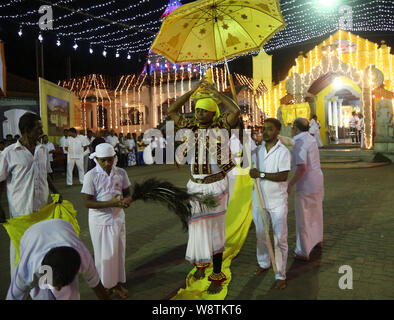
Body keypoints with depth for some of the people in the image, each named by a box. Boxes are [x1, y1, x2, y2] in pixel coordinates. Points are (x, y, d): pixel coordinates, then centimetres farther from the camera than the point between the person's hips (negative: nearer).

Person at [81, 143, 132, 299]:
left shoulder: (121, 173, -2)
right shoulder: (91, 176, -14)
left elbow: (127, 192, 8)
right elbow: (87, 202, -17)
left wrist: (127, 199, -17)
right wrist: (110, 203, -27)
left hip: (118, 218, 4)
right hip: (100, 220, -4)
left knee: (119, 252, 14)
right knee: (104, 255, 8)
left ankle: (117, 283, 31)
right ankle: (104, 285, 28)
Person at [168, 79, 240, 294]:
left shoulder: (221, 125, -6)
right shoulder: (192, 127, 6)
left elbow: (236, 111, -23)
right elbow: (171, 111, 6)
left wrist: (215, 92, -14)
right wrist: (193, 91, 2)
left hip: (216, 186, -4)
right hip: (195, 185, 4)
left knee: (215, 230, 3)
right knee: (197, 227, 13)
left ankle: (217, 276, 16)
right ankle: (201, 262, 38)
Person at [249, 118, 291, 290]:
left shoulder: (283, 152, -10)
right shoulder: (257, 150, 4)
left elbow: (283, 176, -22)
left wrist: (261, 174, -25)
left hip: (277, 200, -5)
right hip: (259, 199, 5)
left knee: (280, 239, 1)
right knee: (261, 235, 19)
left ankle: (281, 276, 12)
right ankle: (263, 263, 39)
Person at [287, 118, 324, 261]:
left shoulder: (299, 144, -21)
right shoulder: (311, 139, 8)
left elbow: (301, 168, -30)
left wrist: (290, 185, -20)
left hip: (305, 186, -9)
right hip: (318, 182, 9)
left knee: (303, 218, 2)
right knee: (316, 212, 26)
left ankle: (303, 252, 12)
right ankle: (318, 239, 47)